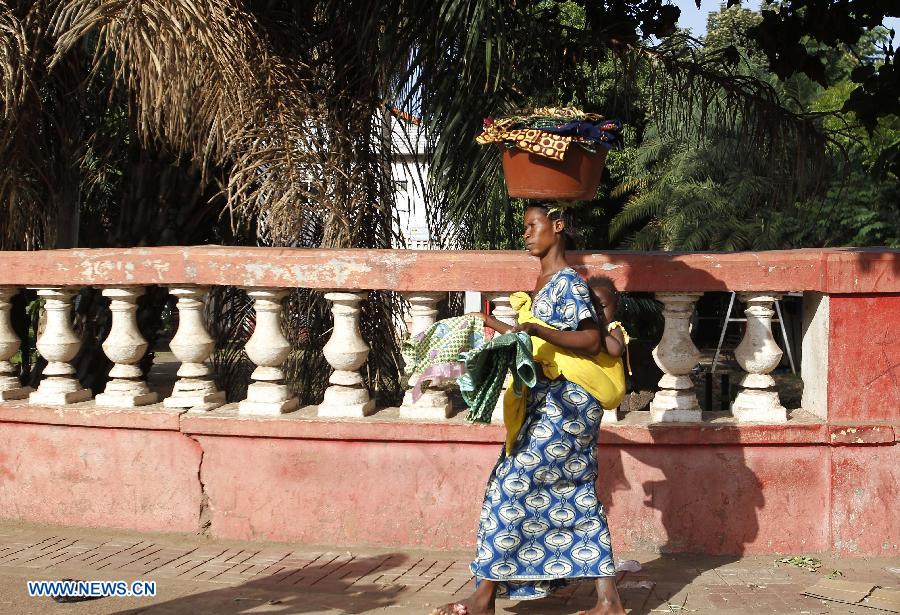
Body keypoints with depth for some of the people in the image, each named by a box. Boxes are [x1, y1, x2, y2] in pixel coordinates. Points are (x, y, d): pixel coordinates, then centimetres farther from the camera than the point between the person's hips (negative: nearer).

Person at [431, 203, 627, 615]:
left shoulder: (568, 282, -12)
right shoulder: (544, 282, 16)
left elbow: (592, 342, -21)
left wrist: (535, 330, -29)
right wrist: (493, 325, 26)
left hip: (566, 401, -10)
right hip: (551, 399, 10)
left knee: (512, 485, -9)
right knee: (576, 496, 7)